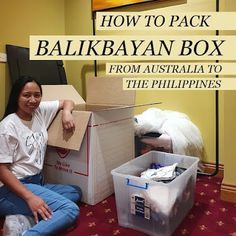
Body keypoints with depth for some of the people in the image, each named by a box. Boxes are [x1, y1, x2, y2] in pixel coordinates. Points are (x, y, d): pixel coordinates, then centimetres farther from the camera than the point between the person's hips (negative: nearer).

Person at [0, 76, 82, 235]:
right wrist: (29, 197, -25)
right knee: (71, 210, -20)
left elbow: (67, 102, 17)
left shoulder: (41, 110, 3)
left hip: (36, 181, 9)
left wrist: (66, 113, -7)